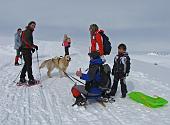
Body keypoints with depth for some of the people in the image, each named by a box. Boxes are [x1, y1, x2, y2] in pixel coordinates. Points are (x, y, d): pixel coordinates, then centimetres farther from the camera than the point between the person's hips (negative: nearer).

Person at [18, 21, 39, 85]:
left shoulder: (29, 32, 19)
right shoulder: (27, 31, -11)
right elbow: (27, 41, -23)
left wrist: (32, 48, 13)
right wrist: (34, 46, -21)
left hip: (26, 49, 10)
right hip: (26, 49, -10)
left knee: (26, 64, 15)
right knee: (29, 64, -8)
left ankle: (22, 79, 20)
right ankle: (31, 80, -6)